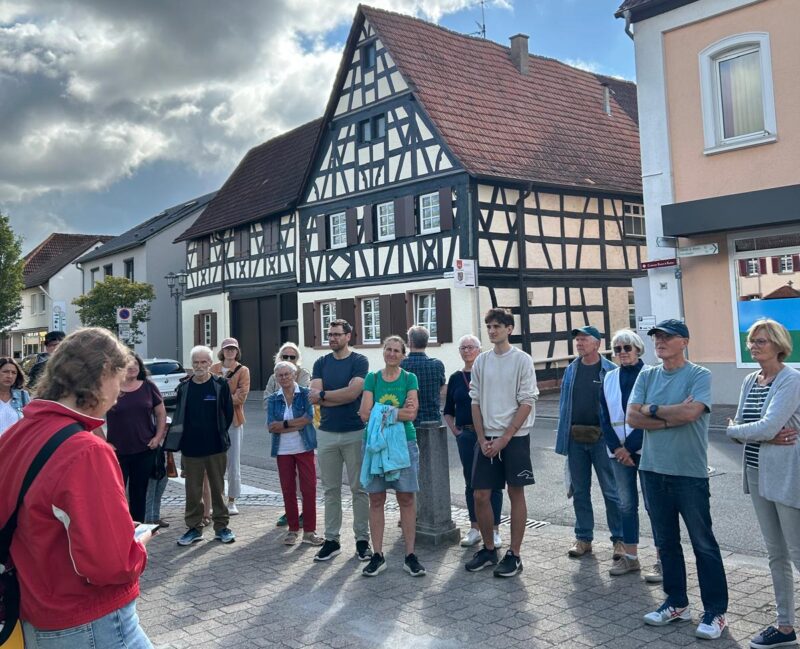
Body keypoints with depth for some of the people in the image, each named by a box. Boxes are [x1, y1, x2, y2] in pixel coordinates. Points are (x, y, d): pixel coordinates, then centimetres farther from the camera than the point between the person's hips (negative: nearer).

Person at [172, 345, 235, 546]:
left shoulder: (220, 385, -3)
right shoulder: (184, 388, 4)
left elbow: (228, 413, 1)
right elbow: (178, 416, 9)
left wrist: (220, 434, 0)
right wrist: (180, 438, 0)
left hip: (216, 447, -2)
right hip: (190, 448, 2)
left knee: (218, 488, 8)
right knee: (193, 490, 8)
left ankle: (221, 526, 18)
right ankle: (194, 528, 19)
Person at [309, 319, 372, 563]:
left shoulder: (359, 361, -2)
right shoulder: (321, 363, 9)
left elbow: (353, 392, -16)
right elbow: (315, 398, -3)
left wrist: (324, 395, -6)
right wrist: (343, 397, -11)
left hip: (354, 432, -3)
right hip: (326, 433, 4)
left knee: (359, 488, 3)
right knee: (331, 490, 9)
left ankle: (362, 539, 11)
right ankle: (331, 540, 16)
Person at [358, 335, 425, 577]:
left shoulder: (409, 379, 3)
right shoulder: (372, 378, 5)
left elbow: (411, 414, -10)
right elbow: (365, 414, -6)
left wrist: (380, 412, -12)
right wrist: (398, 411, -13)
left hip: (404, 442, -1)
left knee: (406, 499, 2)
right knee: (376, 500, 5)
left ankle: (410, 556, 10)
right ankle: (377, 556, 14)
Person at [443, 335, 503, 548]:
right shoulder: (455, 378, 9)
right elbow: (448, 411, 16)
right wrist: (455, 431, 4)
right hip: (466, 435, 3)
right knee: (471, 483, 10)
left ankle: (494, 530, 10)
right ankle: (475, 529, 20)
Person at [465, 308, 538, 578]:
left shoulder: (522, 360, -5)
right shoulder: (481, 361, 8)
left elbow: (526, 403, -8)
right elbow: (476, 402, 10)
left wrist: (504, 438, -12)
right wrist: (482, 438, 0)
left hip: (515, 437, -4)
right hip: (486, 438, 4)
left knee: (516, 494, 3)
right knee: (480, 495, 5)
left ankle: (514, 555, 12)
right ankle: (488, 549, 22)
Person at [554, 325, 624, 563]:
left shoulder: (610, 371, -5)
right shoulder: (571, 370, 9)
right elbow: (564, 403, 12)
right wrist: (563, 434, 6)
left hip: (601, 438, -4)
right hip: (575, 438, 5)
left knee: (611, 492, 2)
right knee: (579, 492, 12)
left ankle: (619, 539, 12)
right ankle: (583, 538, 22)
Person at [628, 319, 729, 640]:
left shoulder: (699, 375, -8)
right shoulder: (647, 376, 6)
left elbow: (690, 412, -24)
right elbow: (632, 417, -4)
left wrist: (653, 410, -9)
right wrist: (672, 418, -14)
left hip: (690, 473, -5)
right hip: (654, 471, 5)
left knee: (704, 544, 4)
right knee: (666, 542, 15)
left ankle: (715, 611, 16)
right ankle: (677, 603, 29)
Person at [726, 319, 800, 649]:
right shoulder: (750, 381, 10)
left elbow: (767, 426, -22)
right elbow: (741, 425, 6)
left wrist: (733, 429, -6)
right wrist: (767, 437, -13)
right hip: (758, 475, 8)